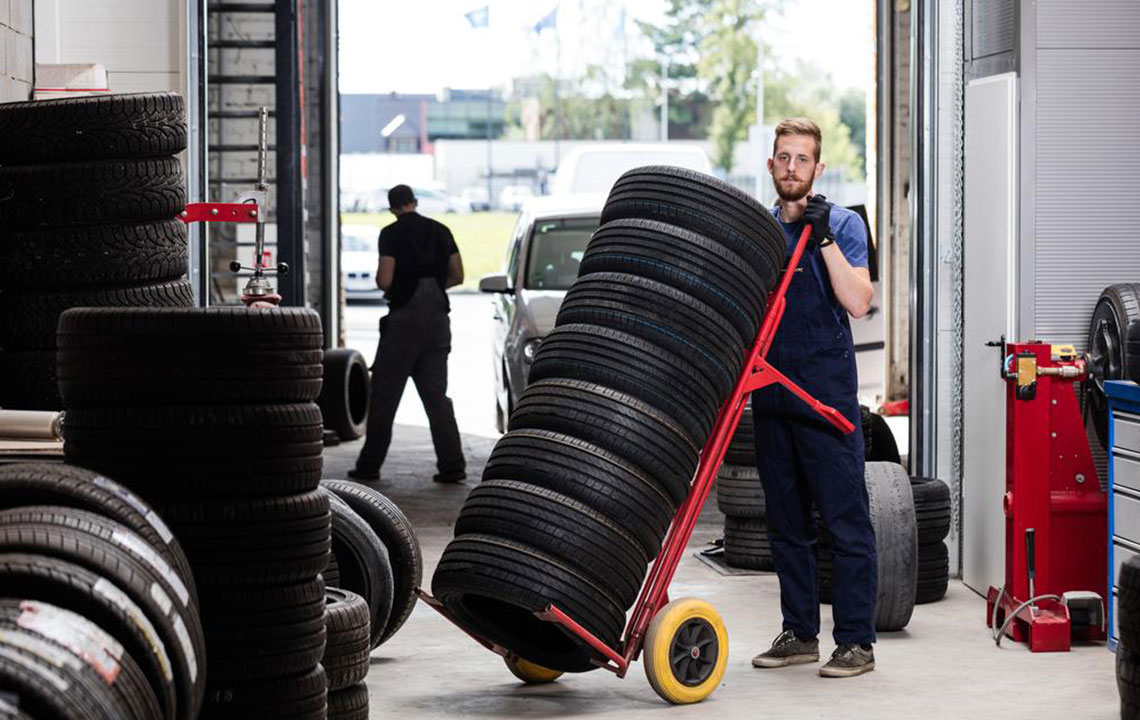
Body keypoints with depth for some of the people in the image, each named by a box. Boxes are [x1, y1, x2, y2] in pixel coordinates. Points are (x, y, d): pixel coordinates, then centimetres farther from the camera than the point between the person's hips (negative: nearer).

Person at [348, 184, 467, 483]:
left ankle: (370, 465, 5)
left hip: (405, 316, -5)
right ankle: (452, 465, 1)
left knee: (384, 394, 2)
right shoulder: (440, 230, 9)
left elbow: (385, 280, -13)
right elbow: (457, 275, 10)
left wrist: (382, 283, 9)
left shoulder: (392, 234, -6)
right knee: (436, 394, 8)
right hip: (438, 315, 5)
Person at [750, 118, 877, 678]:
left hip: (826, 392, -6)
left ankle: (856, 641, -2)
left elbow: (857, 302, -14)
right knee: (786, 522, 11)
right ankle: (799, 633, 19)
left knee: (845, 520, -5)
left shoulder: (842, 225, -2)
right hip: (771, 394, 6)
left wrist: (824, 238, -18)